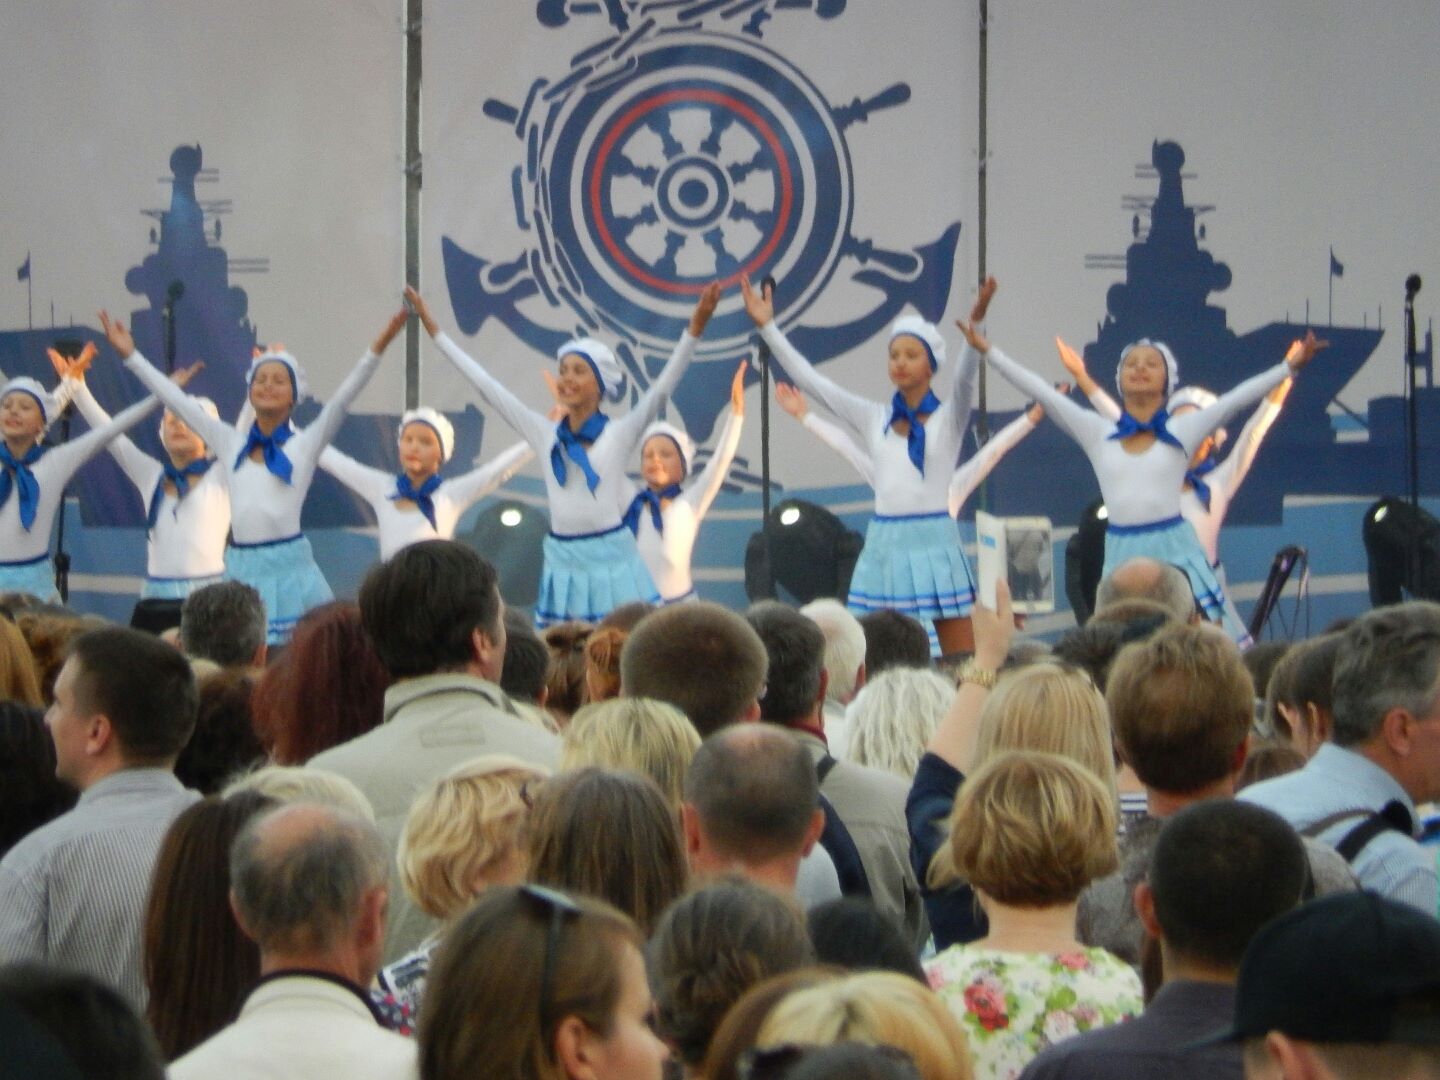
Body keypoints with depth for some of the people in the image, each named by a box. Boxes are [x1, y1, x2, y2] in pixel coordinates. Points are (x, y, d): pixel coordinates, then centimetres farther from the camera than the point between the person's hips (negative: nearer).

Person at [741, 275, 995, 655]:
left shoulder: (948, 418, 2)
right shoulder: (874, 419, 11)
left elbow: (964, 377, -17)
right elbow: (810, 380, 9)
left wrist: (975, 326, -36)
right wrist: (767, 327, 4)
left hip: (933, 542, -3)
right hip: (883, 544, 3)